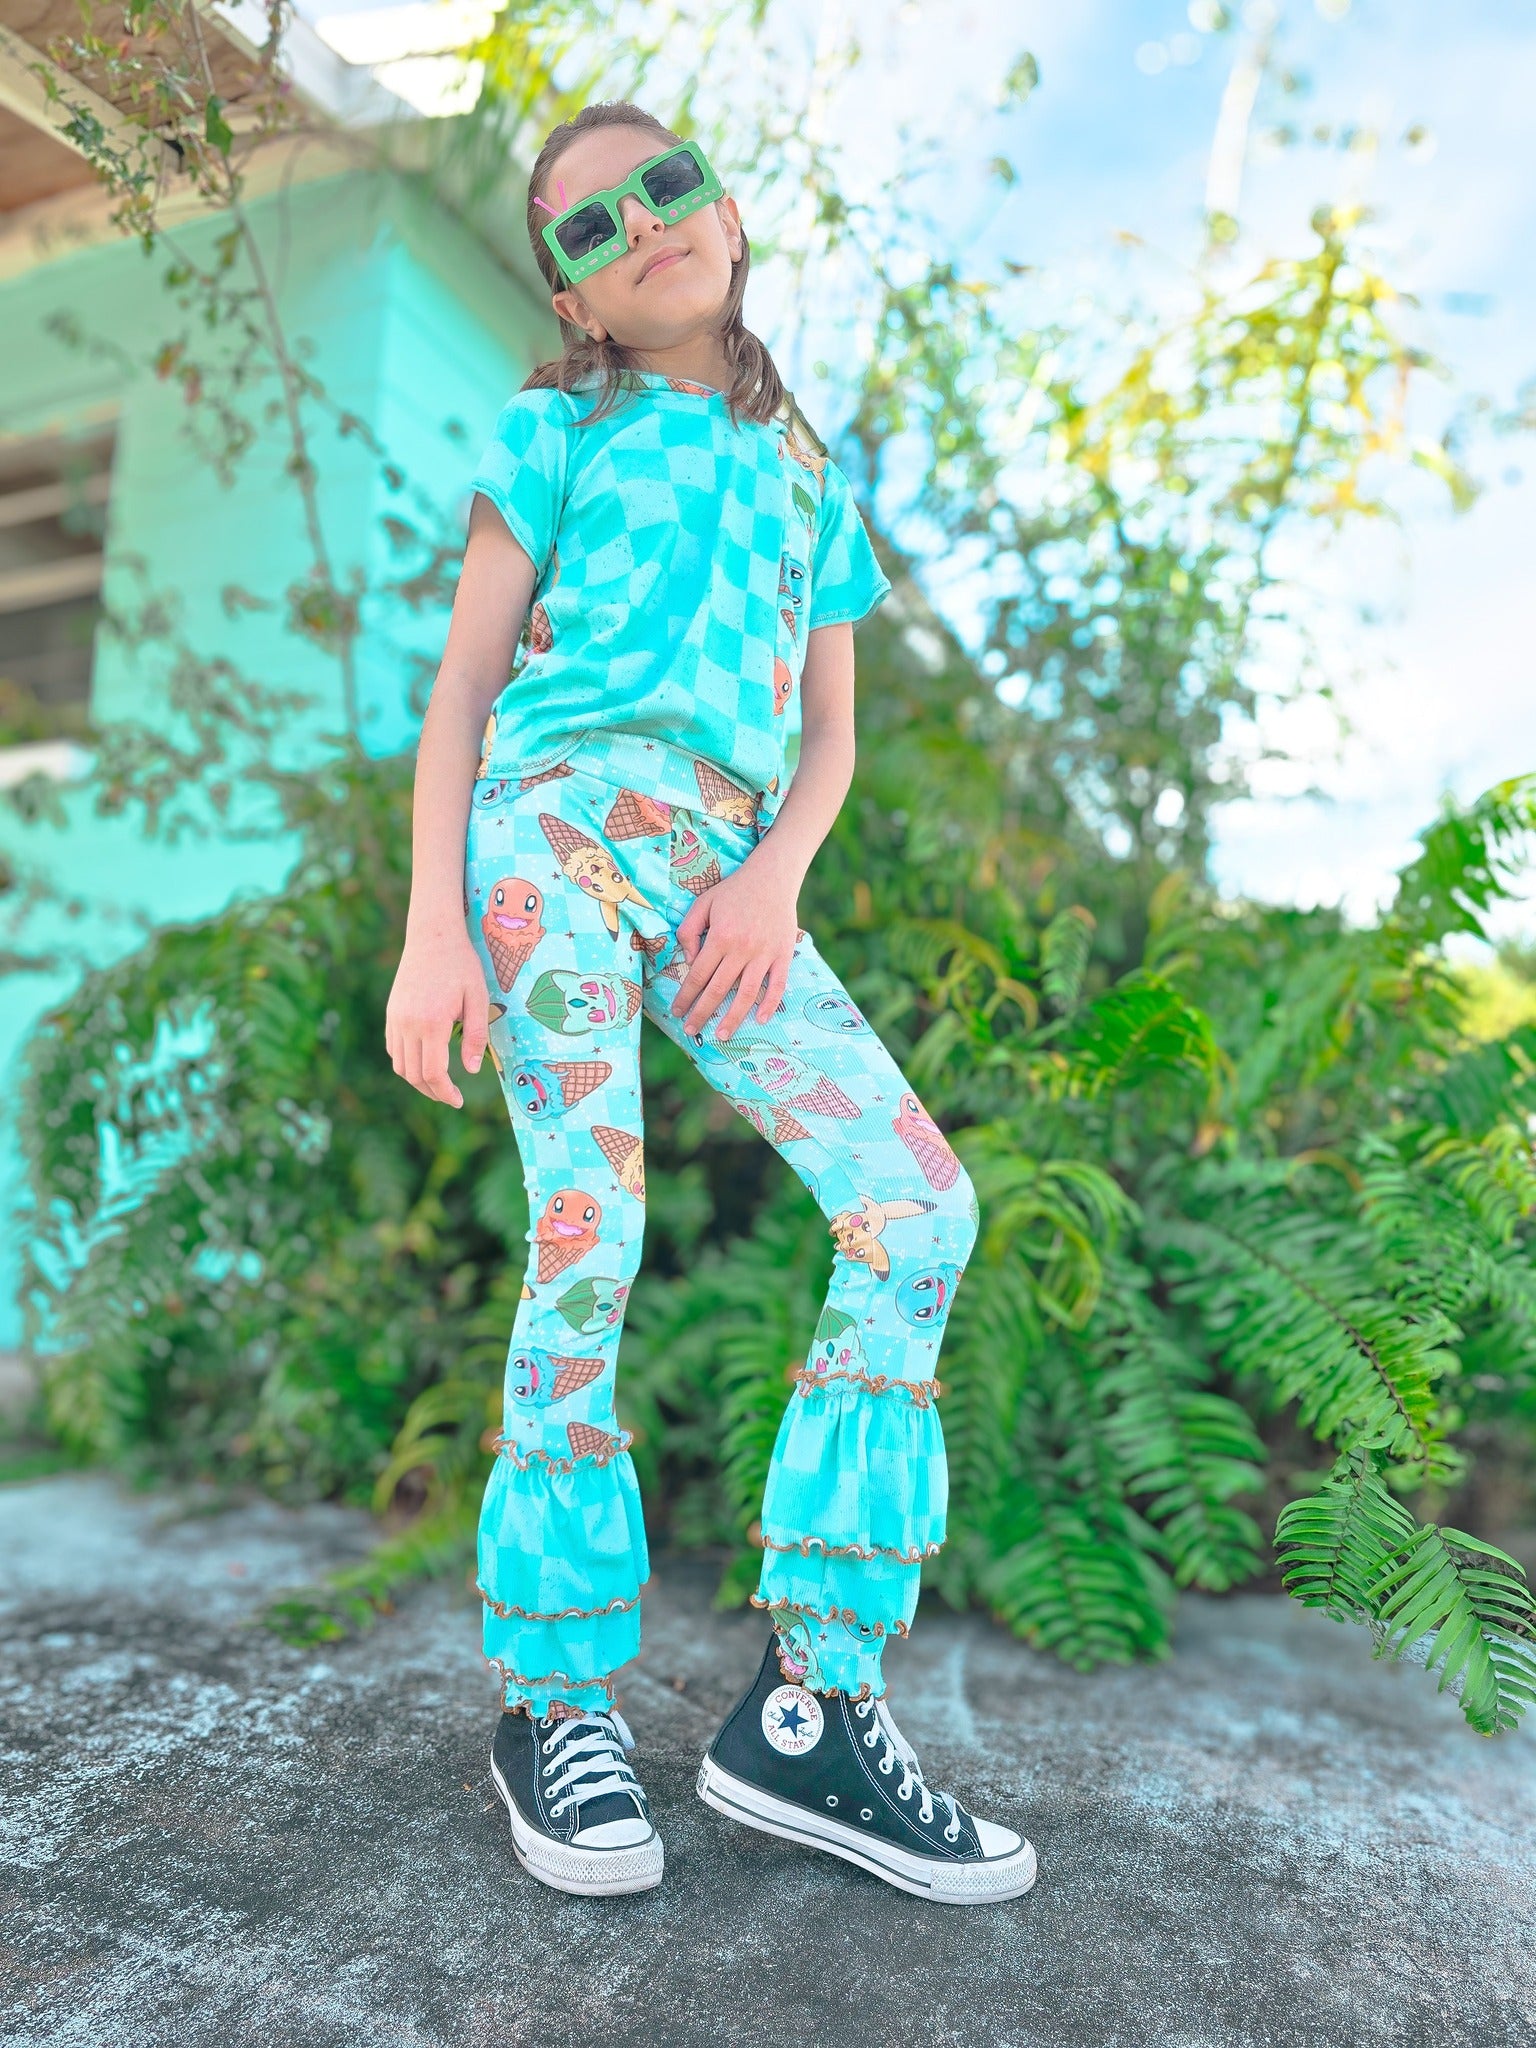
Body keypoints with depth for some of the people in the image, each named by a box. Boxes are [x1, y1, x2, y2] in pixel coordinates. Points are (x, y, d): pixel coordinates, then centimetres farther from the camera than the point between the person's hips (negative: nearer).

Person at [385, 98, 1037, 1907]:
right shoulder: (557, 426, 16)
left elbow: (831, 731, 18)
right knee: (587, 1235, -15)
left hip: (724, 874, 4)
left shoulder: (807, 475, 26)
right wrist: (430, 929, -7)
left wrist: (777, 875, -4)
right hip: (564, 819, -3)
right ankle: (557, 1702, 2)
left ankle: (807, 1705, -8)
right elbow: (462, 685, 6)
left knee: (920, 1207, -13)